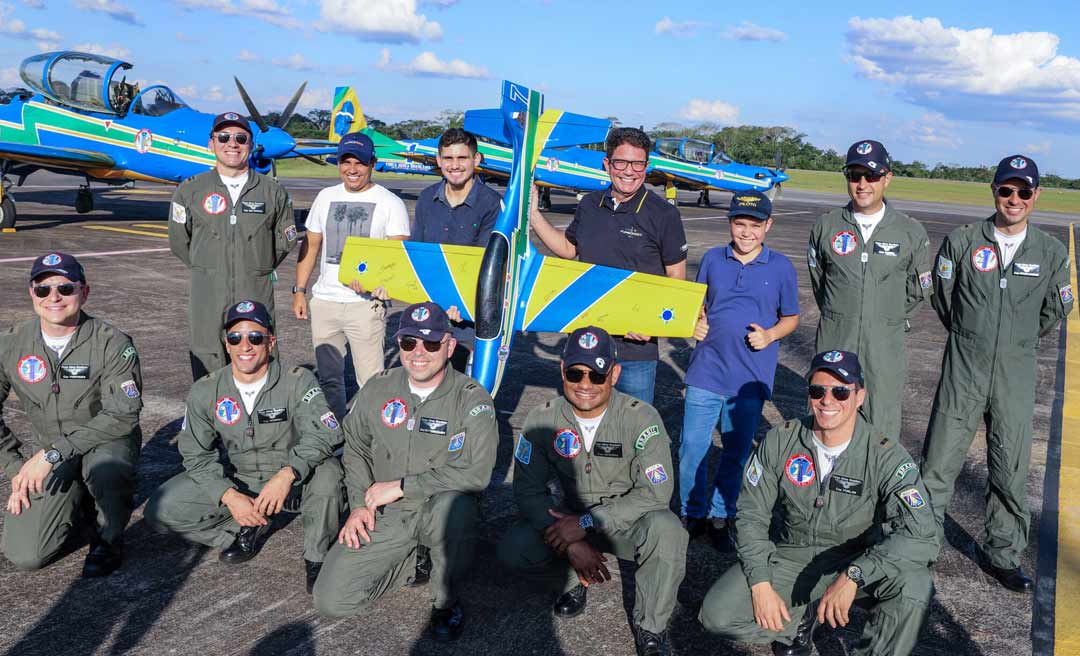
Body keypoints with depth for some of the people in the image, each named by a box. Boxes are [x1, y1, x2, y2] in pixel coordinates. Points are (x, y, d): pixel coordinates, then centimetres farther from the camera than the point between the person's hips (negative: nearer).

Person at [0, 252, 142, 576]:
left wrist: (54, 454, -26)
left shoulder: (112, 344, -17)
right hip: (45, 450, 4)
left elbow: (122, 415, -22)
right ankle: (75, 499, 21)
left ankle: (108, 539, -9)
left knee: (105, 465, -40)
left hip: (106, 442, -3)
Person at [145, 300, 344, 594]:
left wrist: (287, 474, -41)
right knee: (160, 510, -14)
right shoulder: (205, 391, -5)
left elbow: (324, 434, -24)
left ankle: (317, 559, -12)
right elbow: (196, 454, -4)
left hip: (294, 480, -3)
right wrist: (229, 495, -21)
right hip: (237, 482, 3)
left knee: (328, 470, -36)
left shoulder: (298, 381, -14)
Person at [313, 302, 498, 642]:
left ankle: (447, 602, -12)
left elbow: (475, 473, -23)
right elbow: (356, 448, 14)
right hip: (384, 515, 3)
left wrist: (400, 486, -19)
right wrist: (359, 504, 0)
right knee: (331, 599, -11)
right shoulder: (378, 389, 1)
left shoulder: (472, 399, -13)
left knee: (453, 504, -40)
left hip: (441, 511, -3)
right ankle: (412, 560, 15)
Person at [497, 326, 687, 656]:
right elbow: (528, 488, -11)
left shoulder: (641, 417, -19)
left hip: (627, 521, -2)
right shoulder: (542, 419, -12)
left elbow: (655, 492, -21)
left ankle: (650, 628, -9)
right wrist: (571, 542, -25)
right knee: (513, 549, -24)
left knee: (666, 529, -35)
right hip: (572, 518, 2)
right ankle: (575, 579, 9)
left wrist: (586, 523, -27)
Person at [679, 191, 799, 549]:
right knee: (692, 448, 2)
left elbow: (791, 317, 8)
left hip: (751, 377, -1)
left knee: (736, 452, 11)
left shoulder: (781, 267, 0)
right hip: (707, 370, 1)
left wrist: (770, 335, -11)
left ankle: (721, 515, 29)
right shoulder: (712, 259, 3)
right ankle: (692, 513, 22)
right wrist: (696, 322, -6)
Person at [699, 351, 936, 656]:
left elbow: (919, 531, -29)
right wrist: (761, 584, -15)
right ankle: (802, 617, 11)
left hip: (856, 561, -1)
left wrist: (852, 576, -41)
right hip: (790, 558, 2)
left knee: (915, 583, -33)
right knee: (716, 614, -17)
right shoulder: (781, 441, -10)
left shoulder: (886, 455, -17)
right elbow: (751, 513, -4)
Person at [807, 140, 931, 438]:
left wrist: (888, 320, 11)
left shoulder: (912, 232, -1)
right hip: (834, 343, 1)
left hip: (886, 349, -1)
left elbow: (918, 290, 10)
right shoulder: (826, 226, 2)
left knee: (882, 433, 2)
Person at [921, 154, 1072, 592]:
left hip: (1016, 377, 2)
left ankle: (1003, 555, 25)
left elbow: (1055, 311, 15)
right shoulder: (962, 242, -3)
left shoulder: (1051, 253, 2)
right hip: (963, 370, -1)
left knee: (1011, 470, 9)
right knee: (940, 462, 2)